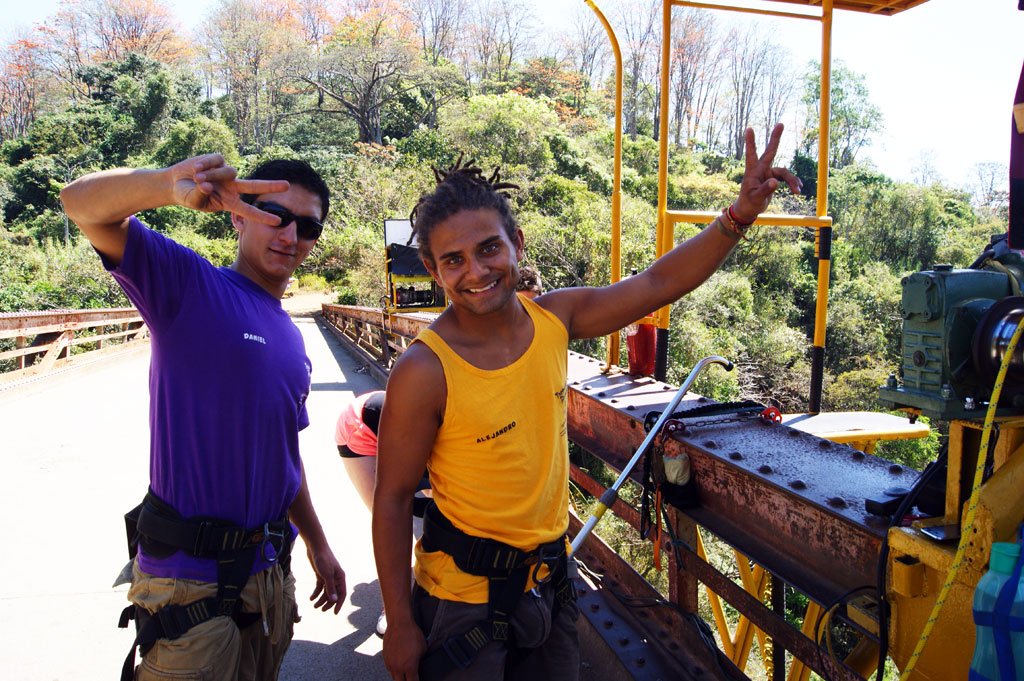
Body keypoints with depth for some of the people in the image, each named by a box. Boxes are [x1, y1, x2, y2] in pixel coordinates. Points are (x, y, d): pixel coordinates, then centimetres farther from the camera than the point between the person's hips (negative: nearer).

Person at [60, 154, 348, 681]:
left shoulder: (291, 339, 11)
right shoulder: (190, 284, -8)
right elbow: (81, 203, -22)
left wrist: (318, 545, 21)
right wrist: (168, 184, -43)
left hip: (268, 572, 7)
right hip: (188, 580, -7)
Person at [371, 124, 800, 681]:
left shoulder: (553, 319, -6)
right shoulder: (424, 372, -21)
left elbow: (657, 285, -2)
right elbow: (392, 499, -15)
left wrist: (740, 214, -13)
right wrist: (400, 625, -11)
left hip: (547, 580, 6)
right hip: (462, 593, -5)